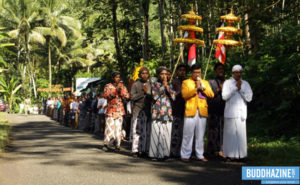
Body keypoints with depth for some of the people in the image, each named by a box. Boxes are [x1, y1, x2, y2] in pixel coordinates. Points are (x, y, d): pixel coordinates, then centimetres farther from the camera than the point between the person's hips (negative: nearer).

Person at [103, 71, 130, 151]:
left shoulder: (123, 86, 13)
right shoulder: (108, 86, 5)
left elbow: (127, 97, 1)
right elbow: (105, 95, -12)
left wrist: (121, 90, -10)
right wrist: (115, 91, -19)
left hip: (120, 111, 2)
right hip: (110, 110, -2)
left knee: (118, 127, -1)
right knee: (109, 127, -7)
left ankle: (117, 145, 5)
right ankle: (106, 144, 5)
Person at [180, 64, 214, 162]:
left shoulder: (205, 83, 19)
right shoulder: (186, 82, 9)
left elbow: (211, 95, 7)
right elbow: (184, 95, -7)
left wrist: (202, 88, -6)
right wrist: (195, 88, -14)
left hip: (202, 112, 3)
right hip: (190, 111, -3)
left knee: (200, 135, 6)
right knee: (188, 135, -4)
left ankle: (200, 155, 12)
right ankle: (185, 155, 2)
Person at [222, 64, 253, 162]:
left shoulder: (245, 84, 12)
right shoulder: (227, 83, 6)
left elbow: (249, 98, 3)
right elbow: (224, 96, -5)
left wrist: (240, 89, -6)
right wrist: (235, 88, -6)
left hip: (241, 113, 2)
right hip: (230, 113, -2)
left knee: (241, 134, -3)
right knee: (230, 133, -3)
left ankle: (241, 154, 2)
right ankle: (230, 154, 2)